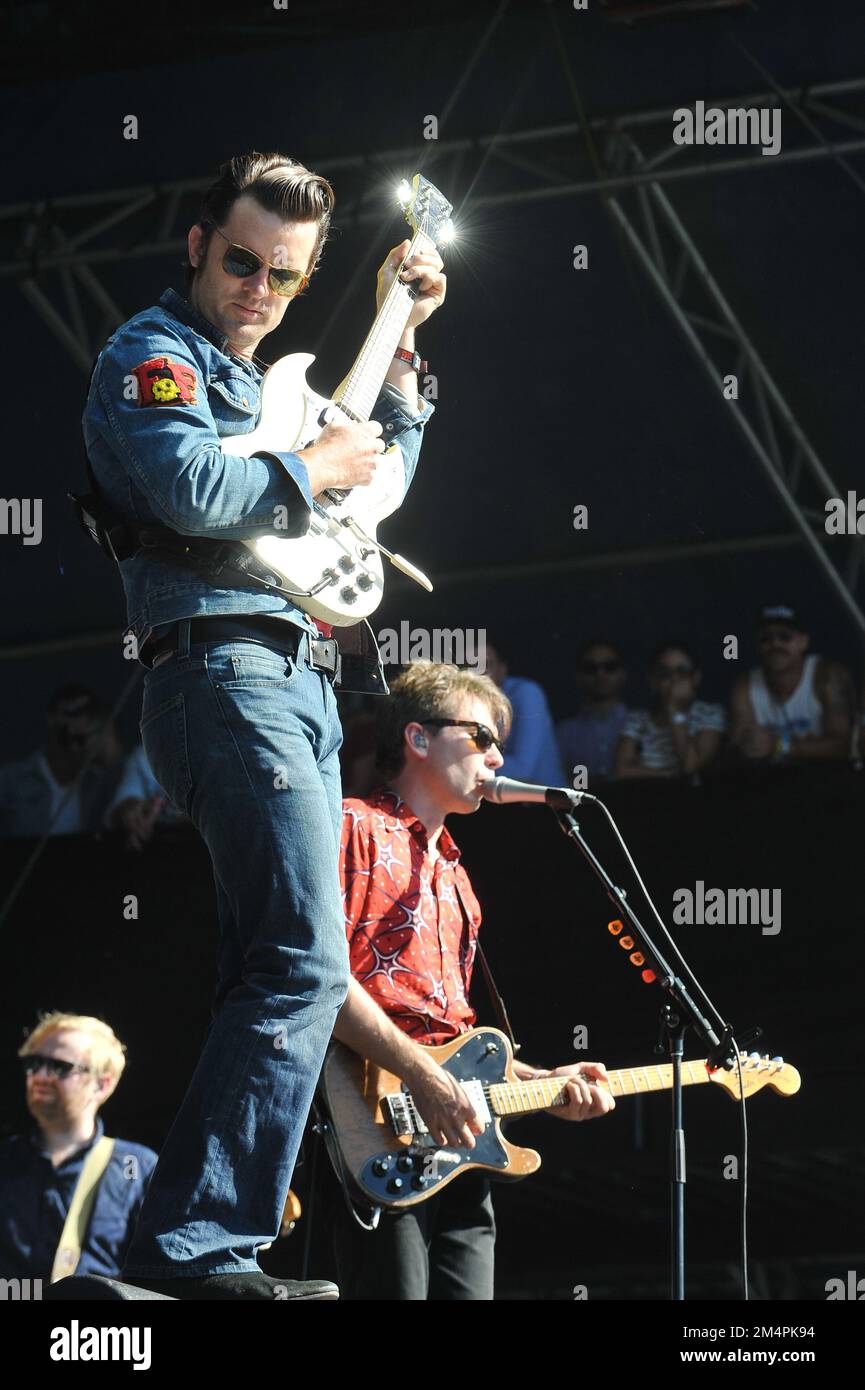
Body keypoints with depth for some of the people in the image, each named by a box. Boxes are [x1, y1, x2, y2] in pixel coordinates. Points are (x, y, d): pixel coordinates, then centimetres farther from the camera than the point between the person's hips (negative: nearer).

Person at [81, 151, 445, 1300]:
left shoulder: (251, 378, 25)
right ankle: (192, 1244, -22)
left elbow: (377, 483, 36)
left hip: (292, 685, 10)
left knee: (269, 975, 8)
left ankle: (216, 1232, 10)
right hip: (227, 673, -10)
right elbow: (192, 490, -22)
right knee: (305, 968, -19)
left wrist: (398, 344, 27)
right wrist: (315, 466, -7)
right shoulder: (153, 354, -2)